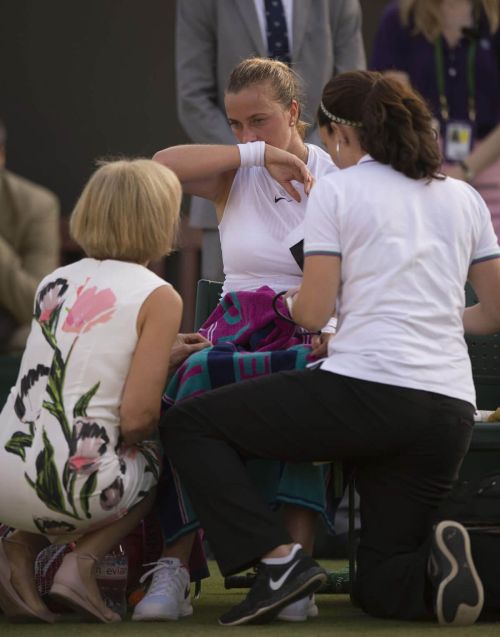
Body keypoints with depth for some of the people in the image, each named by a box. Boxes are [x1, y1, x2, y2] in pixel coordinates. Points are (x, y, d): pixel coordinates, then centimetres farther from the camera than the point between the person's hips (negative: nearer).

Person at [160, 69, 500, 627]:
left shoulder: (335, 190, 2)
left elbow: (314, 312, -3)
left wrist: (289, 303, 20)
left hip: (365, 390, -6)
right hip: (449, 412, 6)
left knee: (187, 424, 10)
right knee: (380, 587, 18)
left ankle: (279, 559, -8)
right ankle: (437, 563, -18)